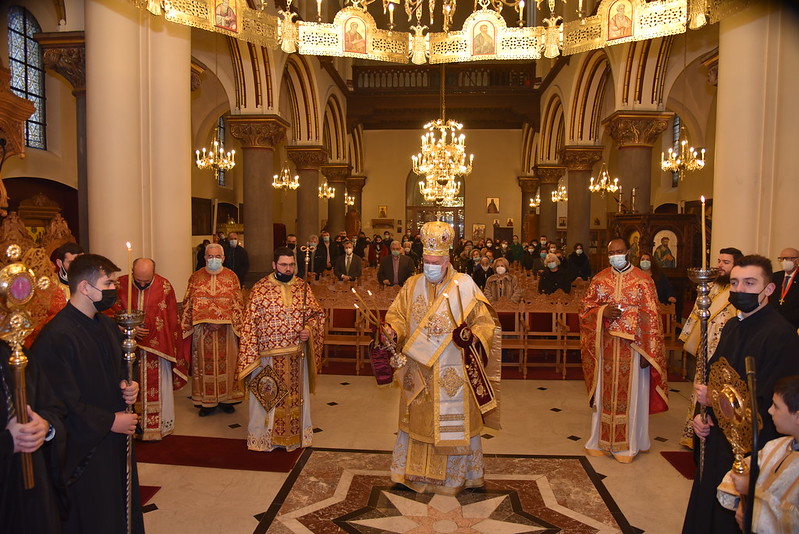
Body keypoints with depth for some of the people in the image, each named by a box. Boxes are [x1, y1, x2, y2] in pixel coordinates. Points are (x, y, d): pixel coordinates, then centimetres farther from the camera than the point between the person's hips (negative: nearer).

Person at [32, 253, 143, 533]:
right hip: (86, 446, -7)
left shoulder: (108, 325, 4)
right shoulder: (56, 337, -22)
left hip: (118, 437, 7)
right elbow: (62, 403, -22)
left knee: (125, 508, 19)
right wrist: (110, 422, -15)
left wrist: (127, 385, -3)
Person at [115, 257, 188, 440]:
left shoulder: (164, 286, -7)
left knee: (158, 386, 8)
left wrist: (173, 347, 0)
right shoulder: (121, 284, -6)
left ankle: (158, 425, 22)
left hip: (158, 347, -1)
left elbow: (172, 320, -1)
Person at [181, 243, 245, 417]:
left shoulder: (231, 277, 2)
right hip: (202, 330, 1)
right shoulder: (196, 277, 4)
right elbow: (188, 304, 3)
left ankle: (226, 399, 20)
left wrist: (222, 322, -12)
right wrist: (206, 321, -9)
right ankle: (207, 401, 17)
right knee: (205, 364, 6)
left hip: (225, 330, 0)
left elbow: (237, 304, 0)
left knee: (226, 363, 7)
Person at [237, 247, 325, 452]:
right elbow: (250, 323, -6)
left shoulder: (302, 287, 3)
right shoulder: (260, 288, -5)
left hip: (296, 355, 3)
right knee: (267, 396, 9)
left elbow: (317, 313, 10)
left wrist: (308, 329, -10)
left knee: (295, 395, 13)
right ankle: (264, 436, 27)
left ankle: (295, 434, 29)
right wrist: (251, 355, -10)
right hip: (268, 354, -2)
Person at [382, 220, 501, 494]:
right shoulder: (412, 285, 3)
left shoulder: (465, 286, -7)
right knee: (419, 420, 14)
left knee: (453, 421, 7)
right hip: (419, 371, 3)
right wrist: (391, 330, -14)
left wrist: (472, 336, -25)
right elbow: (398, 315, 7)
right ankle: (415, 471, 31)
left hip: (453, 372, -3)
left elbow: (486, 322, -5)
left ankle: (457, 473, 26)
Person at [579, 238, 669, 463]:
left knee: (630, 393, 4)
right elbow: (585, 307, 9)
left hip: (632, 346, -2)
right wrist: (603, 312, -12)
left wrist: (648, 352, -9)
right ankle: (602, 440, 23)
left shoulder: (643, 280, -3)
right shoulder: (599, 279, 6)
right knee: (605, 392, 9)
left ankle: (628, 443, 18)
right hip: (605, 346, 3)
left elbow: (651, 318, -5)